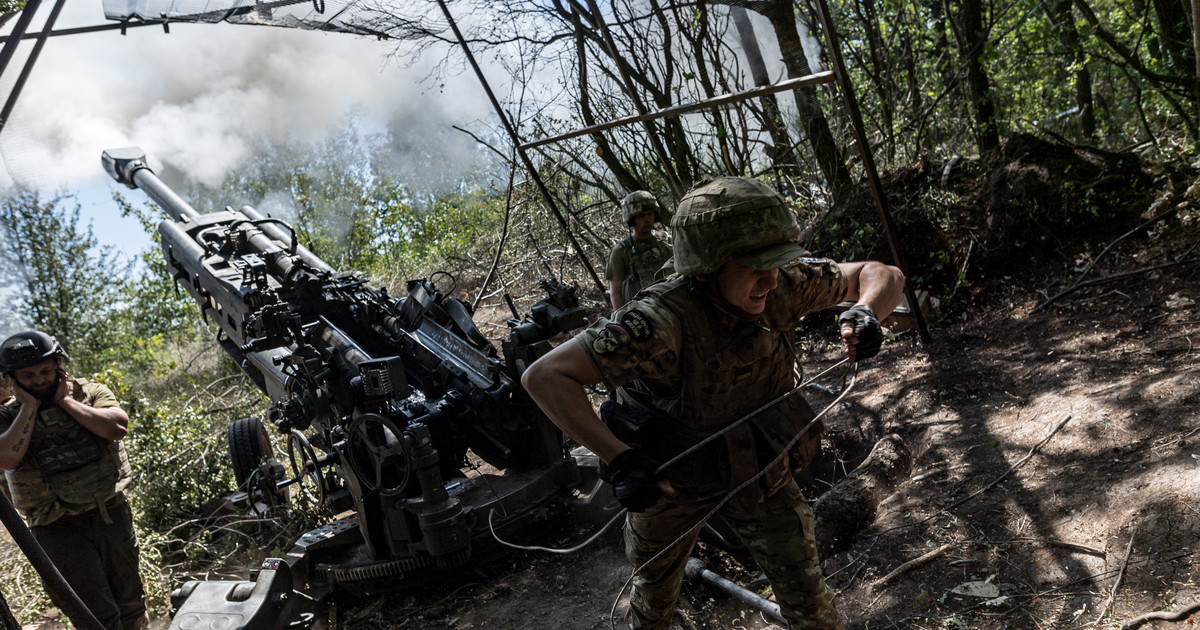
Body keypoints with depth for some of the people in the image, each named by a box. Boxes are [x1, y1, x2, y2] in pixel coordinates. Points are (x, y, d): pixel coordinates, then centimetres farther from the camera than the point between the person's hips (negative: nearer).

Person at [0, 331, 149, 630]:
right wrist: (29, 406, -11)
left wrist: (65, 400, -12)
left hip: (111, 513, 2)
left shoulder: (91, 393, 2)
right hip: (59, 529, -2)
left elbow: (117, 427, -17)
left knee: (131, 604, 16)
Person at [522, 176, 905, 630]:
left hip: (755, 470, 3)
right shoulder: (664, 320, -38)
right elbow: (544, 376, -41)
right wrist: (617, 458, -44)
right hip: (670, 476, -2)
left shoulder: (782, 284, -23)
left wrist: (867, 313, -32)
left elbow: (882, 275, -9)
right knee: (656, 581, 25)